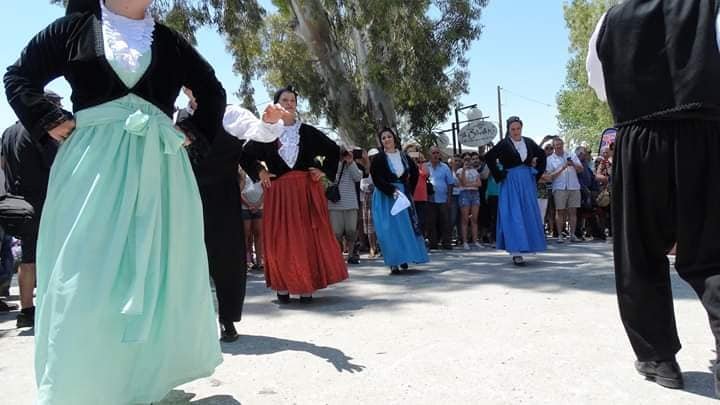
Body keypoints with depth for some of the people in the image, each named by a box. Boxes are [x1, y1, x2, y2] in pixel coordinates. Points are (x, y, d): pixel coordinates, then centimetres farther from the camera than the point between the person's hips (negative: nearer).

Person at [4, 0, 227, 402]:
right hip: (92, 165, -2)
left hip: (158, 169, 2)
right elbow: (19, 76, 14)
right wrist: (50, 121, -1)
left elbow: (213, 91, 22)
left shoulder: (170, 41, 14)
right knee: (84, 277, -2)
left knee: (158, 273, 4)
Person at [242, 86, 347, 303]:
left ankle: (306, 287, 4)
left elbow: (334, 150, 15)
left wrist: (325, 171, 5)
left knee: (308, 235, -1)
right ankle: (282, 287, 6)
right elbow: (245, 155, 14)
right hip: (279, 192, 0)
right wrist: (259, 173, 4)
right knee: (280, 238, 0)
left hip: (307, 190, 1)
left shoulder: (308, 131, 8)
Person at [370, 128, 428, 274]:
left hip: (403, 195, 4)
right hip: (385, 197, -4)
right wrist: (392, 191, -21)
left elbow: (414, 172, 17)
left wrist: (409, 189, 7)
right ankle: (394, 262, -7)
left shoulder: (403, 156, 7)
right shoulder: (378, 159, -5)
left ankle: (403, 259, 17)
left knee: (406, 226, 6)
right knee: (390, 229, -7)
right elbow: (377, 180, -12)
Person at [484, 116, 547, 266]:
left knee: (529, 214, 9)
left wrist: (537, 172, 10)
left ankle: (527, 246, 23)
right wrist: (499, 175, -9)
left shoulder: (529, 142, 7)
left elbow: (542, 155, 20)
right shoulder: (504, 144, -5)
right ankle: (515, 252, -9)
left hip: (527, 182, 5)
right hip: (511, 183, -5)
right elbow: (488, 157, -10)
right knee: (513, 216, -8)